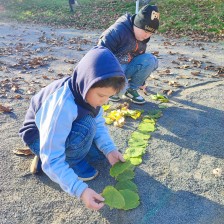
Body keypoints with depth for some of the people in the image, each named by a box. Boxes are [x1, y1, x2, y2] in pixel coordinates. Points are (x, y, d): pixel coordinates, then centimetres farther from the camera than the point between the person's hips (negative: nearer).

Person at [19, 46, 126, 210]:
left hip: (66, 131, 8)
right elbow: (52, 160, -37)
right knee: (86, 127, -33)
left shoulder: (88, 90, -17)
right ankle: (74, 162, -4)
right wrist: (81, 190, -42)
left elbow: (98, 124, -5)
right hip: (40, 136, -8)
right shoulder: (62, 106, -40)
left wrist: (109, 149, -20)